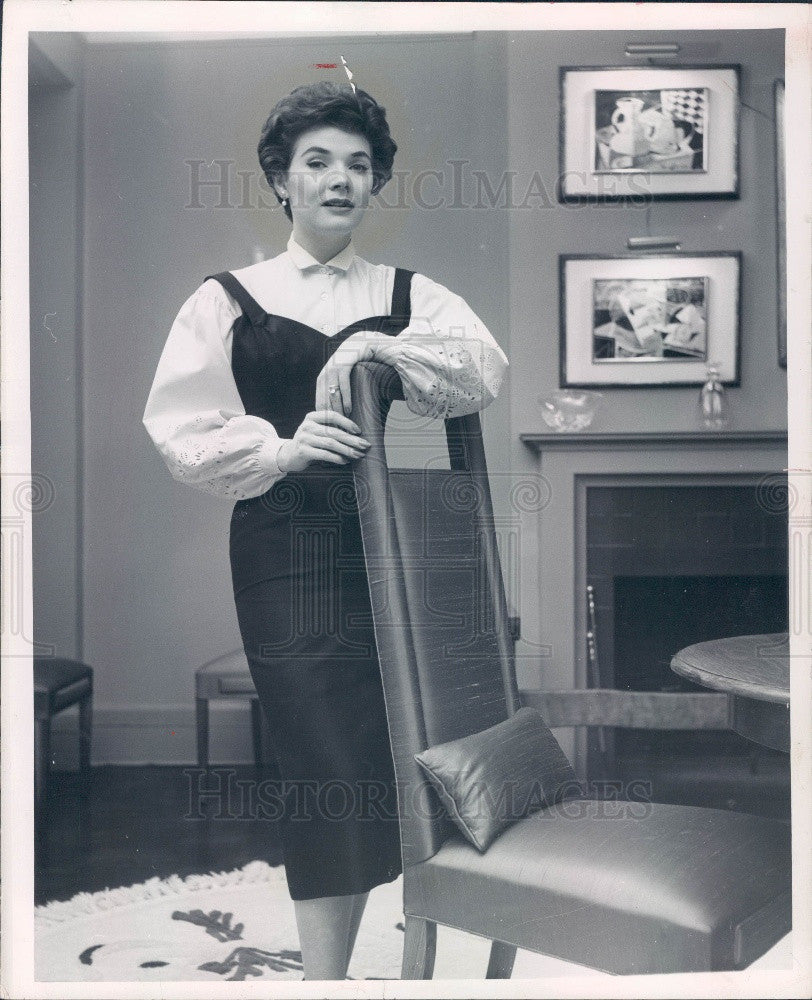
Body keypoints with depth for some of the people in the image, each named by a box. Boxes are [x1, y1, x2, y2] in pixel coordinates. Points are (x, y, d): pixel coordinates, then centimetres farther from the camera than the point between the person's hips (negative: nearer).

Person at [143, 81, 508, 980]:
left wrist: (383, 349, -19)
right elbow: (181, 433, -2)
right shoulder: (230, 299, 6)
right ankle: (325, 976, 8)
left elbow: (485, 371, -5)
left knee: (393, 755, 4)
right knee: (324, 762, -6)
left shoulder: (408, 297, 12)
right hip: (288, 552, -2)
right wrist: (280, 448, -18)